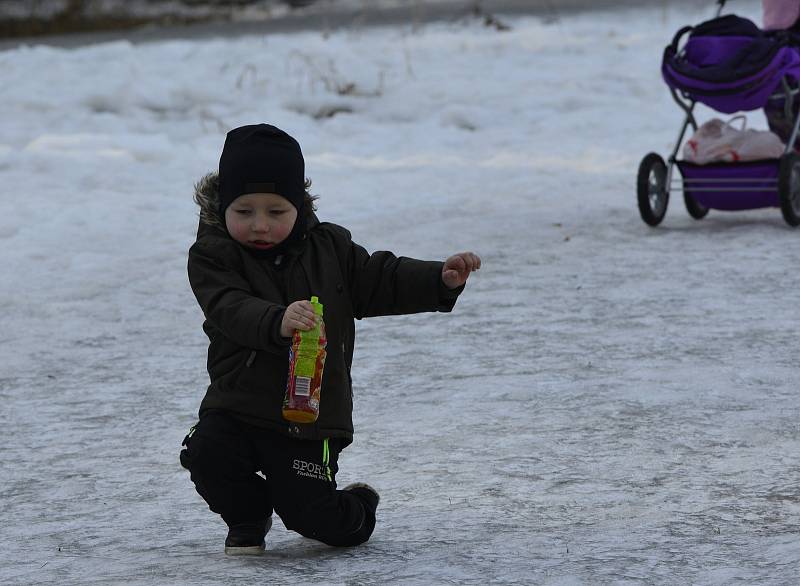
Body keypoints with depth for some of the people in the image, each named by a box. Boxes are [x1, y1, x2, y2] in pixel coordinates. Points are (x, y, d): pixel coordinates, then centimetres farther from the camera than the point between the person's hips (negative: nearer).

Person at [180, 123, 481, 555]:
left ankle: (359, 507, 30)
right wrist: (276, 321, -47)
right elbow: (231, 309, -26)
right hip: (238, 405, 0)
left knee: (314, 517, -9)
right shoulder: (213, 257, -8)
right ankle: (247, 518, 5)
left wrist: (441, 280, -8)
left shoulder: (329, 248, 4)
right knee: (207, 452, -28)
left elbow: (380, 281, 9)